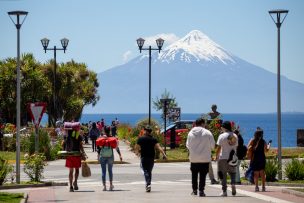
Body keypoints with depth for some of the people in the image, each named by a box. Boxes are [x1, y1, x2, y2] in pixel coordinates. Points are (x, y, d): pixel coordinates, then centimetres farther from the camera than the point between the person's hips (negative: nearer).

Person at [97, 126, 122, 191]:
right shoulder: (112, 138, -3)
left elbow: (98, 148, 1)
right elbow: (116, 147, -4)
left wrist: (98, 155, 11)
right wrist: (120, 155, 0)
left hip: (102, 156, -1)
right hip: (110, 156, 1)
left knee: (103, 171, 4)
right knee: (110, 170, 17)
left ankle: (104, 186, -1)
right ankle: (111, 185, 19)